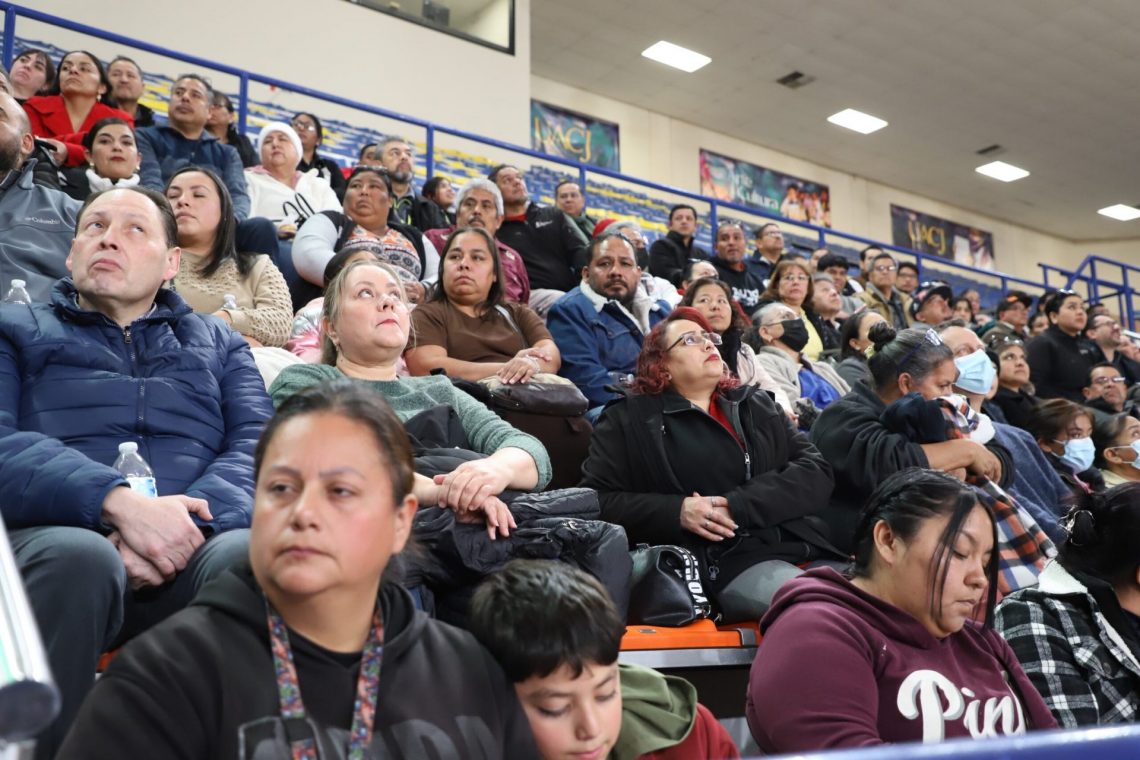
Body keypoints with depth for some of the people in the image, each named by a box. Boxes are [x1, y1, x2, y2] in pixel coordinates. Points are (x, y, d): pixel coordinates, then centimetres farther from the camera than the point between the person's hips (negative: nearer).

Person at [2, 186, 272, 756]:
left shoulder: (219, 343, 26)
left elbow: (259, 444, 8)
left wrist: (190, 520, -14)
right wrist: (119, 501, -17)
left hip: (193, 542, 1)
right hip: (54, 535, -1)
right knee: (80, 559, -36)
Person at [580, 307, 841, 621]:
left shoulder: (756, 404, 21)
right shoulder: (630, 419, 10)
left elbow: (817, 472, 9)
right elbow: (596, 500, 3)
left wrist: (739, 506, -8)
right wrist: (677, 511, -12)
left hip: (809, 547, 5)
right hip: (731, 562, -4)